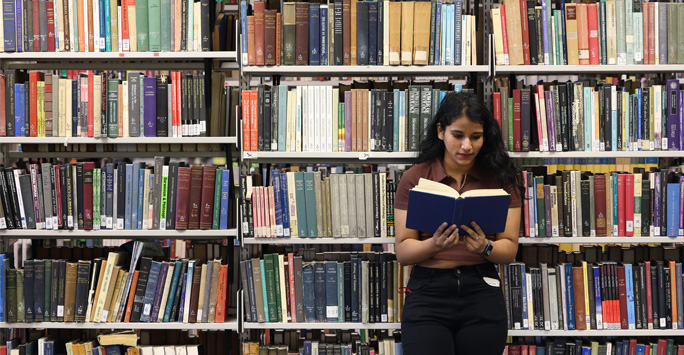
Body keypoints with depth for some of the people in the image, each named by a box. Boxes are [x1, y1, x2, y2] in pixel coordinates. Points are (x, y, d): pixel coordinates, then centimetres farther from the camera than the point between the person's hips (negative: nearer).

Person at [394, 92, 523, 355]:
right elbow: (402, 252, -2)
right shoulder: (415, 178, 2)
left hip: (482, 293, 1)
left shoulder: (500, 179, 4)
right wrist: (435, 244, -22)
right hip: (427, 293, -1)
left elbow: (510, 249, 2)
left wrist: (485, 247, -20)